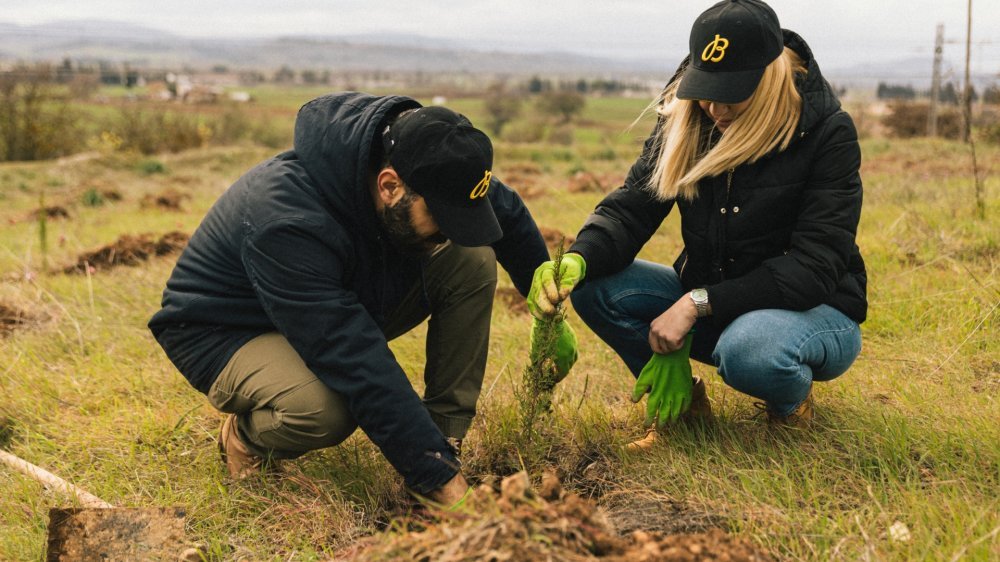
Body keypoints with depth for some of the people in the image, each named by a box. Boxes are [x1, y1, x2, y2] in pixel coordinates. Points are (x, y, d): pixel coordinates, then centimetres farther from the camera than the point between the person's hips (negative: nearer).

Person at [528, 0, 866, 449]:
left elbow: (814, 267, -23)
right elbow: (631, 208, -9)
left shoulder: (829, 133, -18)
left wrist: (699, 303, -30)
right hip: (708, 303, 5)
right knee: (596, 287, -17)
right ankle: (678, 396, 2)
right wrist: (579, 259, -33)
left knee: (748, 350, -39)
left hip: (816, 311, -4)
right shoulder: (686, 119, -5)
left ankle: (791, 403, -2)